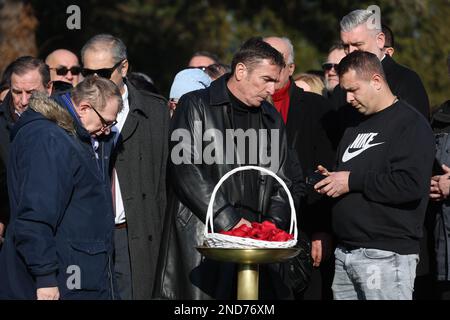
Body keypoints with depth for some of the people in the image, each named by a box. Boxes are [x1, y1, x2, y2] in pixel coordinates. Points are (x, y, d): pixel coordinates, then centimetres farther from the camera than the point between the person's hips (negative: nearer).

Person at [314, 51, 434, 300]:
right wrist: (330, 181, 8)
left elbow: (411, 185, -20)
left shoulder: (410, 124, -7)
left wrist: (353, 181, -15)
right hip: (344, 251, 8)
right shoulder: (355, 126, 21)